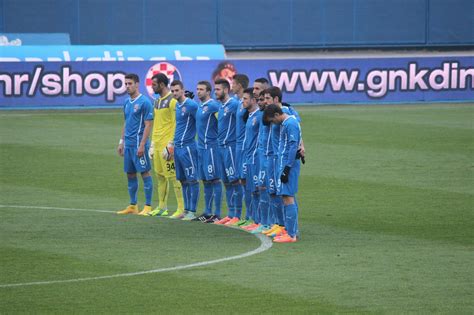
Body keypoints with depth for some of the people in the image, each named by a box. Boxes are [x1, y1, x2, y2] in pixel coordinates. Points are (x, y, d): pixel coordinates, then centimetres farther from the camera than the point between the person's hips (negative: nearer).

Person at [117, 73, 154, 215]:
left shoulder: (144, 102, -10)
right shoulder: (127, 102, 14)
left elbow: (148, 125, -13)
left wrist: (142, 145, -18)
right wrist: (121, 142, 18)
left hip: (139, 144, -8)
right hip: (128, 144, 8)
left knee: (145, 173, -4)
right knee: (130, 174, 10)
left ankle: (148, 206, 0)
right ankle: (133, 206, 18)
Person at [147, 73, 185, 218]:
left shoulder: (172, 101, -12)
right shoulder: (157, 101, 17)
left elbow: (176, 124, -15)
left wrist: (170, 145, -19)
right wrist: (153, 144, 20)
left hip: (167, 144, -9)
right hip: (157, 145, 9)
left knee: (173, 176, -8)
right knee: (160, 176, 12)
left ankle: (181, 209, -5)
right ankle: (162, 207, 20)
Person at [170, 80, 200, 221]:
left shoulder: (191, 105, -12)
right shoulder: (177, 105, 14)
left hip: (187, 147, -9)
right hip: (177, 147, 9)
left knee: (192, 179, -5)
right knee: (183, 180, 12)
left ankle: (192, 211, -4)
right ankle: (187, 210, 17)